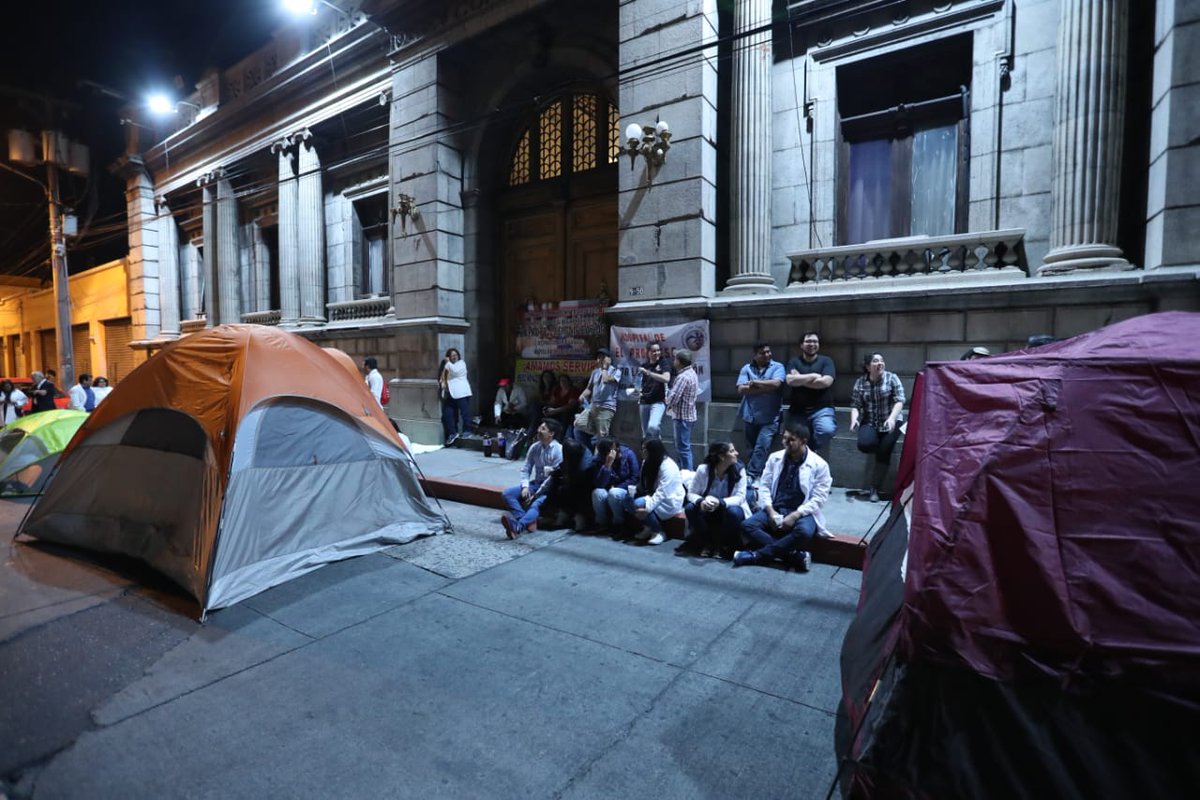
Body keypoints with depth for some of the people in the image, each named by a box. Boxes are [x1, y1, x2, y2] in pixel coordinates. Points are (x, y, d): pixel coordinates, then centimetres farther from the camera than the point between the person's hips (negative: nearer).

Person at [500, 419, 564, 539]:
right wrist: (525, 487, -9)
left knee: (536, 503, -36)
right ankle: (529, 521, -28)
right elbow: (525, 469, 8)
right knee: (506, 493, -11)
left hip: (550, 487, -7)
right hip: (535, 484, 7)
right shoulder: (534, 447, 4)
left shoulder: (558, 450, -14)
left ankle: (517, 526, -60)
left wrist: (537, 493, -19)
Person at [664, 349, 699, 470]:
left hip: (682, 416, -10)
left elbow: (673, 397, -25)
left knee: (683, 448, -4)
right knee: (684, 447, 19)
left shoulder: (683, 377, -20)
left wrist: (668, 400, -2)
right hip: (689, 414, 10)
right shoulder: (692, 373, 12)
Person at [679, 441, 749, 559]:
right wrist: (701, 502, -37)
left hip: (728, 508, -1)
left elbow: (739, 497, -22)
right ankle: (706, 543, -3)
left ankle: (726, 546, -5)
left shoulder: (739, 469, -17)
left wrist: (719, 502, -42)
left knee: (734, 512, -35)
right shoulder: (703, 469, -17)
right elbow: (691, 493, -12)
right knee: (690, 508, -27)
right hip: (708, 510, 1)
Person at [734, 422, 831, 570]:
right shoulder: (775, 458, 6)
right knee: (747, 525, -23)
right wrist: (770, 510, -12)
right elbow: (764, 486, 5)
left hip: (802, 513, -3)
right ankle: (795, 555, -25)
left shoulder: (819, 464, -5)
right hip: (774, 509, 3)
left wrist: (795, 515, -20)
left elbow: (818, 498, -8)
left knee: (804, 532, -38)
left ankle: (758, 555, -24)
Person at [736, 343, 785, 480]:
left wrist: (754, 383, -6)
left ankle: (751, 476, -11)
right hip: (750, 416, 3)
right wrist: (765, 388, -12)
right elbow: (741, 389, -7)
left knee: (761, 447, -13)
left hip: (769, 418, -3)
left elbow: (776, 384, -17)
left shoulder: (777, 367, 1)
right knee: (752, 449, 10)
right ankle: (755, 476, 21)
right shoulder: (747, 368, 6)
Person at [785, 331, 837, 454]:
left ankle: (814, 452, -3)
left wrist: (800, 380, -7)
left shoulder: (826, 361, 5)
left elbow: (826, 381, -13)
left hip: (822, 409, -2)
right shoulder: (794, 362, 8)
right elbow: (790, 380, -11)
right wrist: (813, 376, -9)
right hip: (798, 410, 2)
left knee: (827, 430, -31)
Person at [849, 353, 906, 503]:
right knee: (864, 444, -28)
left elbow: (899, 401, -8)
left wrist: (891, 418, -25)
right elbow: (855, 405, -1)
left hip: (890, 422, -1)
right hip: (870, 422, 1)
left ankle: (875, 488, -4)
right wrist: (854, 419, -22)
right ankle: (883, 446, 10)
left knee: (883, 451, -18)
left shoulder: (892, 378, -2)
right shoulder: (860, 382, 2)